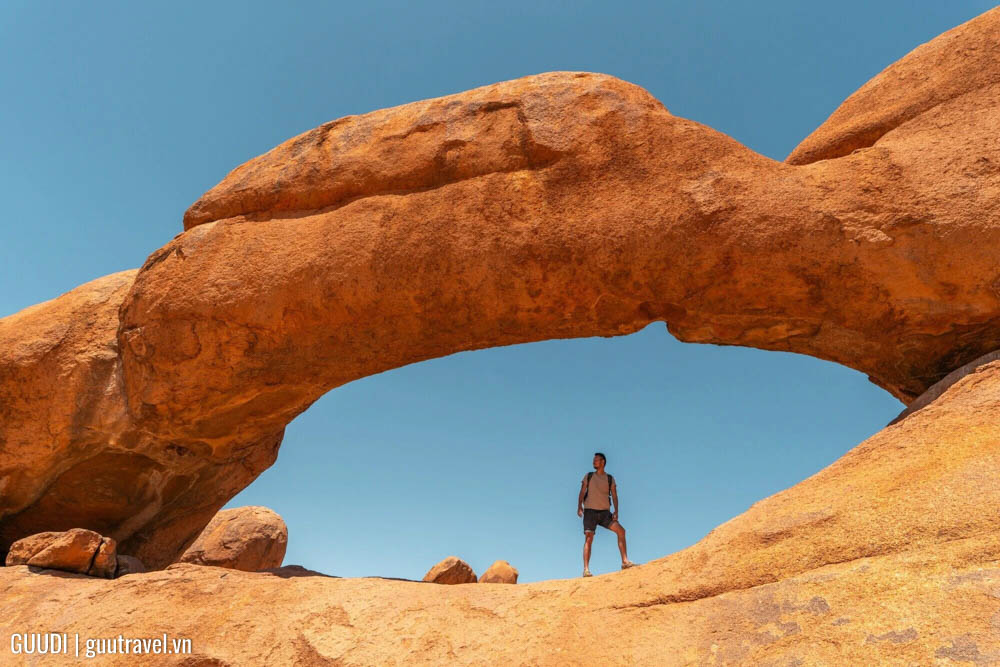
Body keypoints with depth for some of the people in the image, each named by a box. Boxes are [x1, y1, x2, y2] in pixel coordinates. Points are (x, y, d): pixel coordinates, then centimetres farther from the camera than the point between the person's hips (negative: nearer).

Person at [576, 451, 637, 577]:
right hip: (590, 510, -2)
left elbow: (614, 496, 7)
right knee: (589, 538, -14)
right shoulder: (588, 476, 11)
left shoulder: (610, 479, 13)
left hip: (605, 512, 2)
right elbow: (582, 492, 4)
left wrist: (616, 511, -8)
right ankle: (586, 569, -18)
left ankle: (625, 562, -7)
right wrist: (579, 506, -11)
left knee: (621, 530, -13)